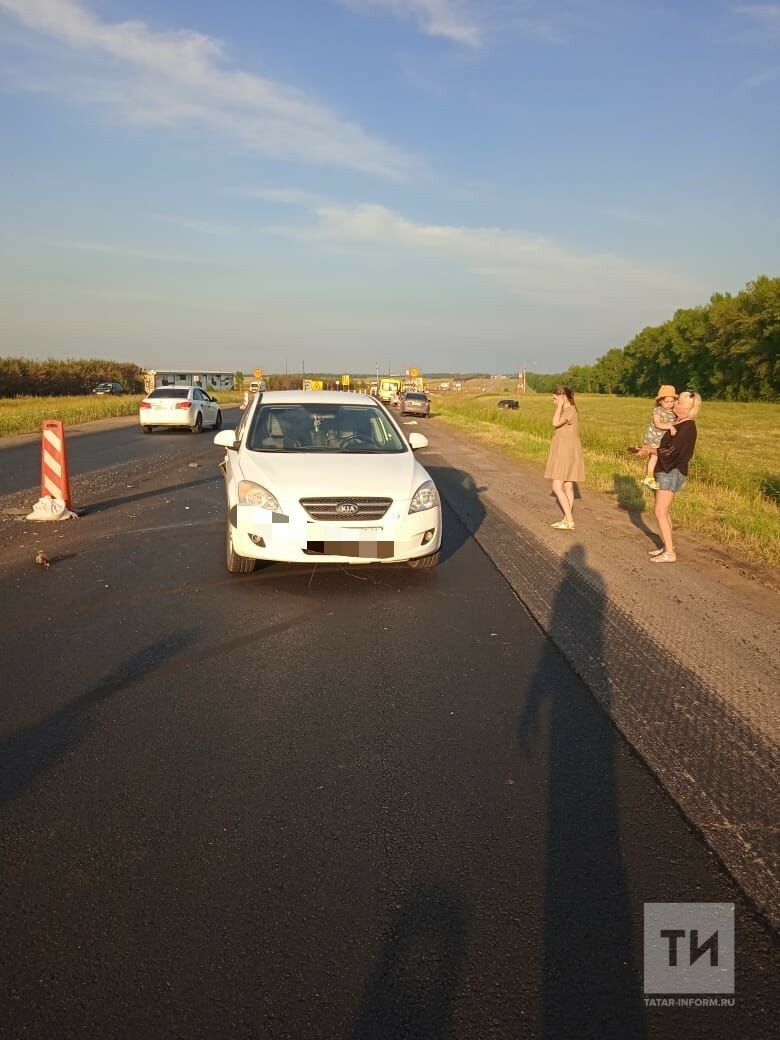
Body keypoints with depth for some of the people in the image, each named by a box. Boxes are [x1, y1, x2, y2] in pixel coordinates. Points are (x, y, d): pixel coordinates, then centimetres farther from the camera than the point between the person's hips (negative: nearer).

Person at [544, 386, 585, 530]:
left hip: (567, 453, -10)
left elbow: (555, 423, -29)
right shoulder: (567, 410, 15)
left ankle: (569, 521, -10)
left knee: (557, 487, -11)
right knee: (567, 487, 11)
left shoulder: (571, 411, -16)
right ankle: (566, 520, 15)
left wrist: (560, 405, -20)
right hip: (563, 453, 10)